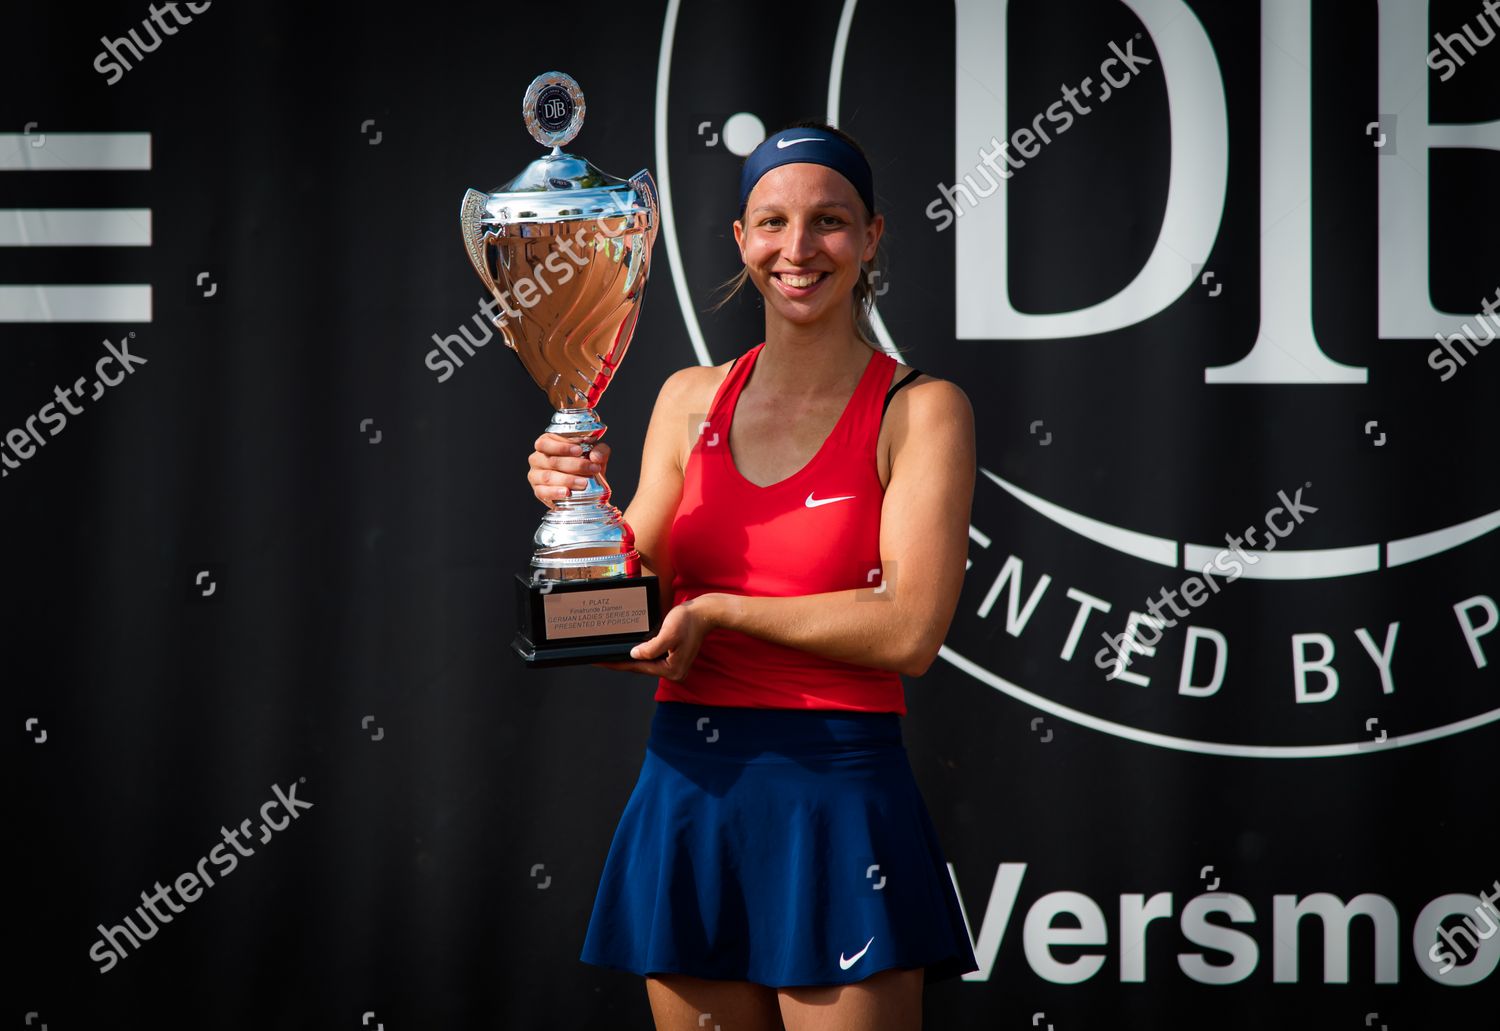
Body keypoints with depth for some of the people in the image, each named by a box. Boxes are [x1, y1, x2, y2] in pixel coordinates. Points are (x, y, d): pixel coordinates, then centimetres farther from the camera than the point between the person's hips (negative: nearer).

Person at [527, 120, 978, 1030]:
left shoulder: (920, 411, -4)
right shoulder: (691, 400, 10)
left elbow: (909, 631, -15)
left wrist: (715, 609, -9)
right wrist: (579, 503, -9)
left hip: (836, 794, -4)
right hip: (687, 791, 4)